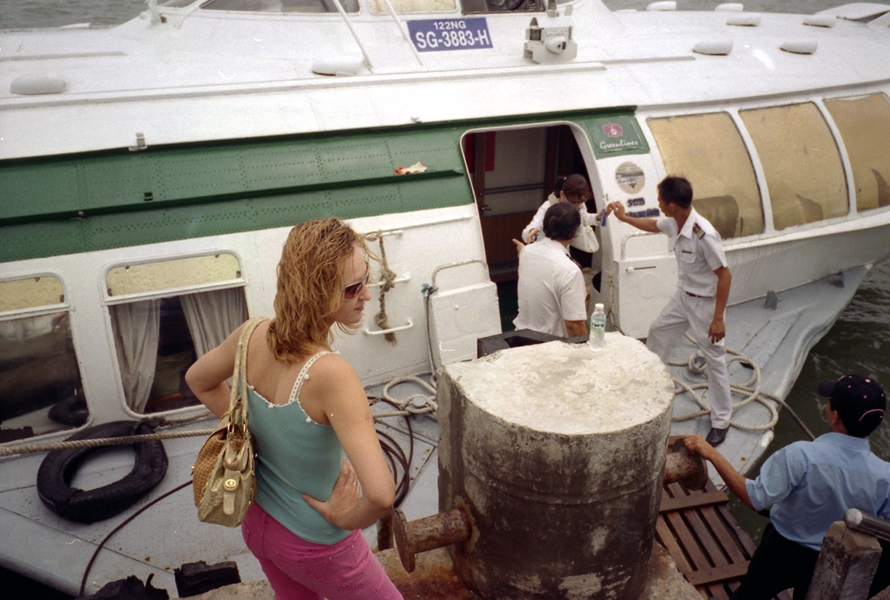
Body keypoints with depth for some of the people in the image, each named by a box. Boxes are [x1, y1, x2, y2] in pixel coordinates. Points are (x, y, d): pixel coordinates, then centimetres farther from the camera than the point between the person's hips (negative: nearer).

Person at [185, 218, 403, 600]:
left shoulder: (253, 335, -16)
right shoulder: (330, 374, -37)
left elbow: (198, 380, 7)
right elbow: (381, 493, -43)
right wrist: (346, 518, -22)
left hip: (257, 521, 7)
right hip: (314, 545, -7)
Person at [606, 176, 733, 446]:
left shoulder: (704, 235, -32)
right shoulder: (672, 223, -7)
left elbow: (724, 276, -25)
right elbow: (652, 225, 19)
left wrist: (718, 318, -24)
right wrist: (623, 216, 24)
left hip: (706, 302, -8)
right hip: (683, 295, 8)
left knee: (715, 359, 2)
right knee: (658, 331, 21)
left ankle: (721, 421, 16)